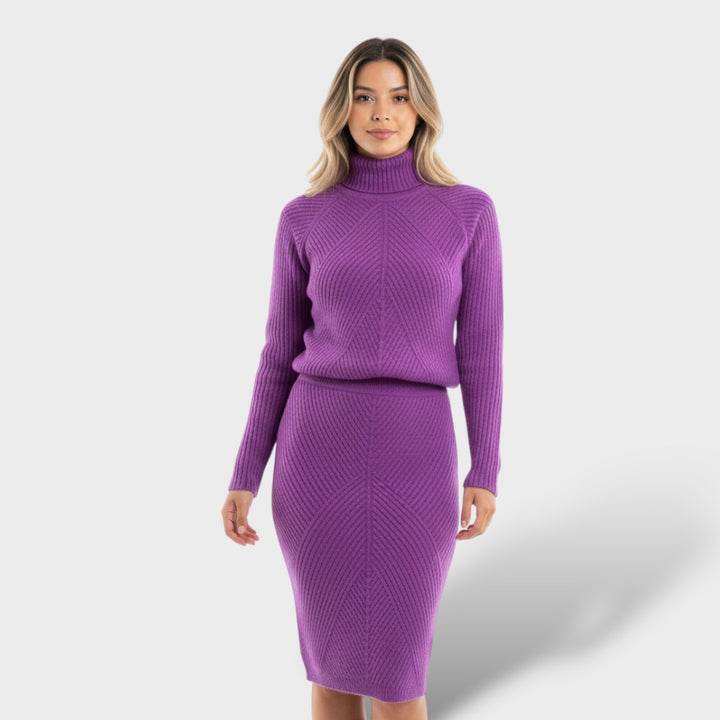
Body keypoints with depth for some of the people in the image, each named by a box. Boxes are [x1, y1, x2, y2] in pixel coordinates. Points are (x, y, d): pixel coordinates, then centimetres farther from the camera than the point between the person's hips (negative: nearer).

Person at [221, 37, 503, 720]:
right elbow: (281, 354, 7)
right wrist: (244, 477, 3)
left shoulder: (468, 211, 2)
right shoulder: (304, 219, 4)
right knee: (332, 661, 11)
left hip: (415, 458, -1)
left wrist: (486, 472, -1)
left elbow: (480, 347, 3)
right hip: (319, 449, 1)